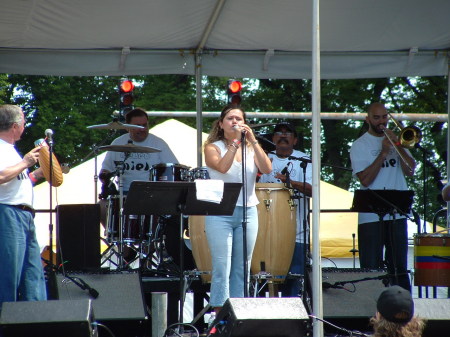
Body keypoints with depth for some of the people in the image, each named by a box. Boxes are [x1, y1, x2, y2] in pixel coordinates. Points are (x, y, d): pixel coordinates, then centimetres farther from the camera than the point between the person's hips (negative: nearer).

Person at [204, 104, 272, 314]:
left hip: (248, 212, 4)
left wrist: (253, 141, -12)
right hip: (220, 212, -4)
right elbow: (222, 167, -18)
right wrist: (235, 142, -18)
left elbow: (267, 169, -7)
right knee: (222, 268, -9)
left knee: (242, 269, 5)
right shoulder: (213, 147, 2)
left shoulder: (251, 149, 12)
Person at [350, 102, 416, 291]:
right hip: (371, 216, -3)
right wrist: (383, 153, -13)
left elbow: (410, 171, 4)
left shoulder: (396, 140, 14)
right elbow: (365, 180, -11)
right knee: (371, 269, -3)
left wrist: (398, 145, -8)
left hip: (397, 213, 4)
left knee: (399, 267, 6)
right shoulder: (360, 146, 1)